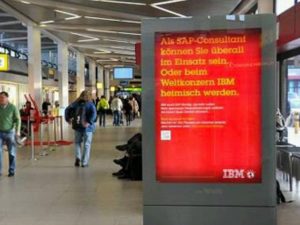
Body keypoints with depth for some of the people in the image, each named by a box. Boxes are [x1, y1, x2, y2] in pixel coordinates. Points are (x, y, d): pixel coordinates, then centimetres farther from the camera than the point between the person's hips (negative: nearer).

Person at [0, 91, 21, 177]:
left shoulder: (13, 108, -6)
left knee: (12, 152, 5)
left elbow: (18, 119, -6)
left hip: (10, 132, -2)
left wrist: (17, 131, -17)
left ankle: (11, 171, 15)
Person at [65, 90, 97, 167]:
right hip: (87, 127, -3)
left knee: (77, 142, 19)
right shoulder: (90, 104, -5)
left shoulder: (76, 103, 6)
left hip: (77, 126, 3)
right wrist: (89, 122, -22)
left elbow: (67, 110, 4)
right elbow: (94, 113, -22)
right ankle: (84, 162, 6)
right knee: (87, 144, 6)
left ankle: (77, 157, -3)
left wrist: (68, 119, 3)